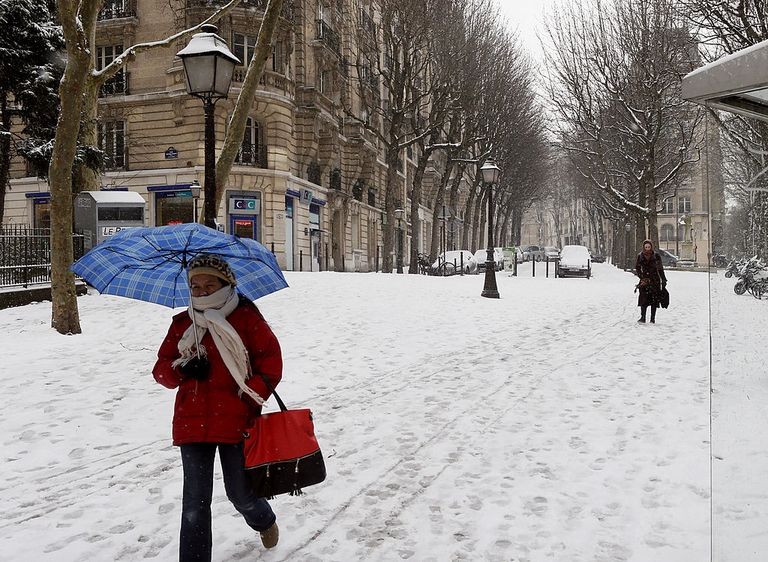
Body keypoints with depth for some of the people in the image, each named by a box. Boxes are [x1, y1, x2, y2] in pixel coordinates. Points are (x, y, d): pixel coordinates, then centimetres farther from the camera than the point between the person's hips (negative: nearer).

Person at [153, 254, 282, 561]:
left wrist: (253, 397, -10)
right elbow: (161, 368, 12)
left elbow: (271, 360, -2)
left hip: (236, 421, -2)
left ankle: (264, 521, 46)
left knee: (241, 494, 11)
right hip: (192, 422, 3)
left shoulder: (246, 318, -2)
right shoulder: (181, 324, 9)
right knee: (195, 503, 2)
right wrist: (182, 368, -10)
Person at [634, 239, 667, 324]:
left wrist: (663, 280, 6)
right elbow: (637, 268, 8)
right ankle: (642, 318, -13)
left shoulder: (656, 256, -1)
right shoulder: (640, 256, 2)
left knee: (654, 300, 1)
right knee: (644, 299, -12)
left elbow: (660, 269, 6)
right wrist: (643, 277, -4)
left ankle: (653, 318, 7)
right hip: (645, 280, 0)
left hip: (655, 280, 0)